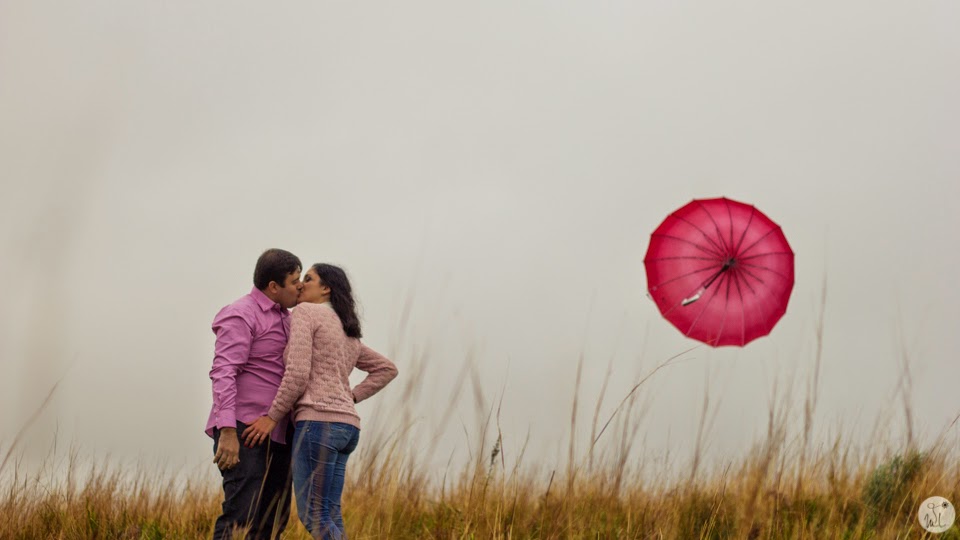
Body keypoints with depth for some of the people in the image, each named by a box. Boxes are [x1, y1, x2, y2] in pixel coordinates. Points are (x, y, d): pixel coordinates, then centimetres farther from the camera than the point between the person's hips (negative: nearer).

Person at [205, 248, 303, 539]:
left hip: (276, 435, 9)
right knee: (242, 516, -16)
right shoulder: (241, 315, -9)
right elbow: (223, 373, -18)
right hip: (244, 431, -9)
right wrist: (228, 432, -28)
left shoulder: (283, 318, 19)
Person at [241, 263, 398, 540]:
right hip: (344, 426, 9)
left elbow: (298, 374, -12)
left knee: (313, 518, -9)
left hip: (319, 423, -9)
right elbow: (387, 369, 29)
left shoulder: (304, 312, 0)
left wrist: (272, 417, -8)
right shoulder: (348, 335, 25)